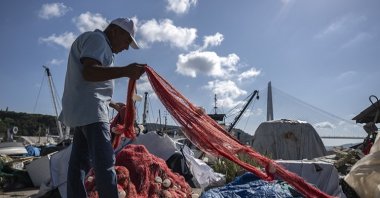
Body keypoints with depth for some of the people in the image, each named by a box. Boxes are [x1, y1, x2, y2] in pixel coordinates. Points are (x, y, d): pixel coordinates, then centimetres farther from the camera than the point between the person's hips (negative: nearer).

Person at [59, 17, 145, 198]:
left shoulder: (100, 45, 27)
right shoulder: (96, 38, -3)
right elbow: (89, 72, -20)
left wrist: (113, 104, 30)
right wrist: (125, 71, -31)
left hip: (83, 111, 11)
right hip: (90, 110, -11)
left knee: (79, 163, 10)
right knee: (105, 163, -17)